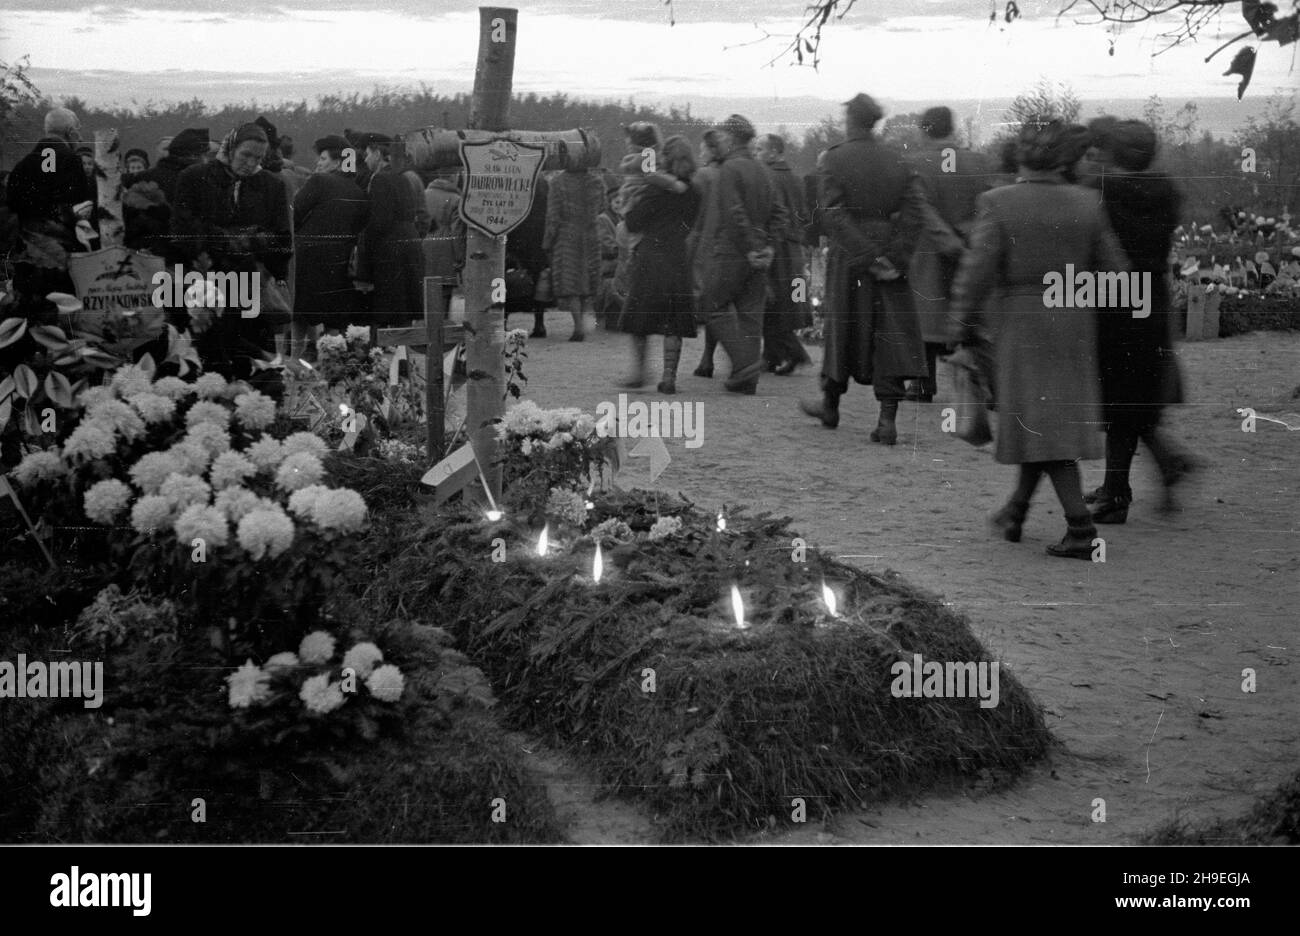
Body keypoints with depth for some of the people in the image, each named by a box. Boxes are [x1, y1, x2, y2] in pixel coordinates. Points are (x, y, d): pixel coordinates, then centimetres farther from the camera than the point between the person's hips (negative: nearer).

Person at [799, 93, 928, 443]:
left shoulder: (836, 159, -8)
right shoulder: (896, 161, 2)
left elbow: (833, 215, -16)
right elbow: (915, 209, -5)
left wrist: (865, 257, -14)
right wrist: (895, 257, -7)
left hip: (849, 258, -2)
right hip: (888, 256, 2)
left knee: (843, 328, 13)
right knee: (891, 335, 2)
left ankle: (830, 405, 29)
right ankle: (888, 419, -5)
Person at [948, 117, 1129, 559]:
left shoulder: (998, 204, -13)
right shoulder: (1087, 204, -3)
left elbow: (976, 273, -15)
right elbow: (1113, 270, 0)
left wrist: (965, 324, -2)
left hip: (1019, 327, -4)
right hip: (1074, 327, 4)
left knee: (1042, 427, -1)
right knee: (1056, 418, 19)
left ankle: (1081, 528, -10)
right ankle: (1015, 512, 29)